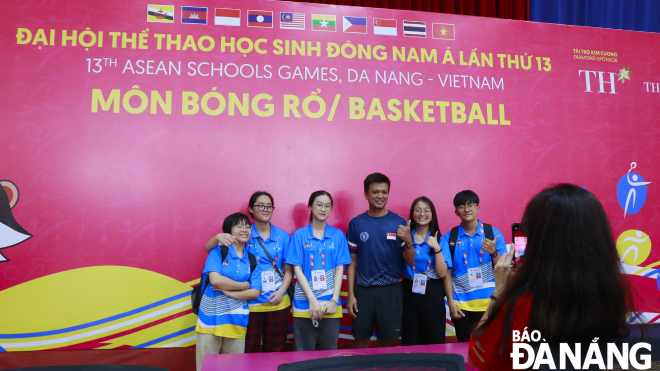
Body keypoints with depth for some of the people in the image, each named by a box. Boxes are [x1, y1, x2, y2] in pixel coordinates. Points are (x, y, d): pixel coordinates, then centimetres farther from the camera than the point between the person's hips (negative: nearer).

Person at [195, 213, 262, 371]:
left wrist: (229, 292, -12)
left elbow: (255, 292, 0)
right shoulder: (218, 251, -3)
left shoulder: (252, 261, 7)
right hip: (212, 316, -3)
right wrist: (243, 285, -8)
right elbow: (215, 280, -18)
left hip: (237, 320, 3)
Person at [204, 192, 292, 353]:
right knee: (247, 352, 3)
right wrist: (218, 237, -26)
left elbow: (289, 270, 5)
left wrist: (281, 292, -11)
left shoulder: (283, 236, 3)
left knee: (274, 351, 11)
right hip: (250, 303, -1)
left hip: (278, 303, 2)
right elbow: (208, 249, -5)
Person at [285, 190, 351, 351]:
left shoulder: (338, 235, 6)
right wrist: (312, 300, -10)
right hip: (304, 303, -1)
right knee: (304, 354, 5)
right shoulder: (299, 235, 2)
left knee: (329, 352, 8)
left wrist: (334, 300, -7)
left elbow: (339, 269, 3)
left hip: (330, 304, 1)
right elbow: (297, 269, -2)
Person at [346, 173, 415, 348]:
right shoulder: (356, 223, 2)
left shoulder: (399, 222, 1)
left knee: (386, 341, 9)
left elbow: (410, 261, 0)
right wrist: (350, 294, -1)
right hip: (363, 291, 0)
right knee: (361, 342, 7)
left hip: (391, 291, 0)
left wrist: (408, 240, -18)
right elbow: (352, 262, 5)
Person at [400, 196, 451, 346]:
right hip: (409, 293, 1)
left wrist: (437, 248, -17)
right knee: (410, 343, 8)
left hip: (432, 295, -1)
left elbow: (442, 273, -6)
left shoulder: (439, 239, 1)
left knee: (434, 342, 5)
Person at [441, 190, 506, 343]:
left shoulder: (493, 233, 0)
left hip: (489, 302, 0)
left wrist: (493, 252, -17)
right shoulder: (449, 238, 0)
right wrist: (451, 303, -3)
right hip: (461, 304, 0)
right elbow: (447, 273, 1)